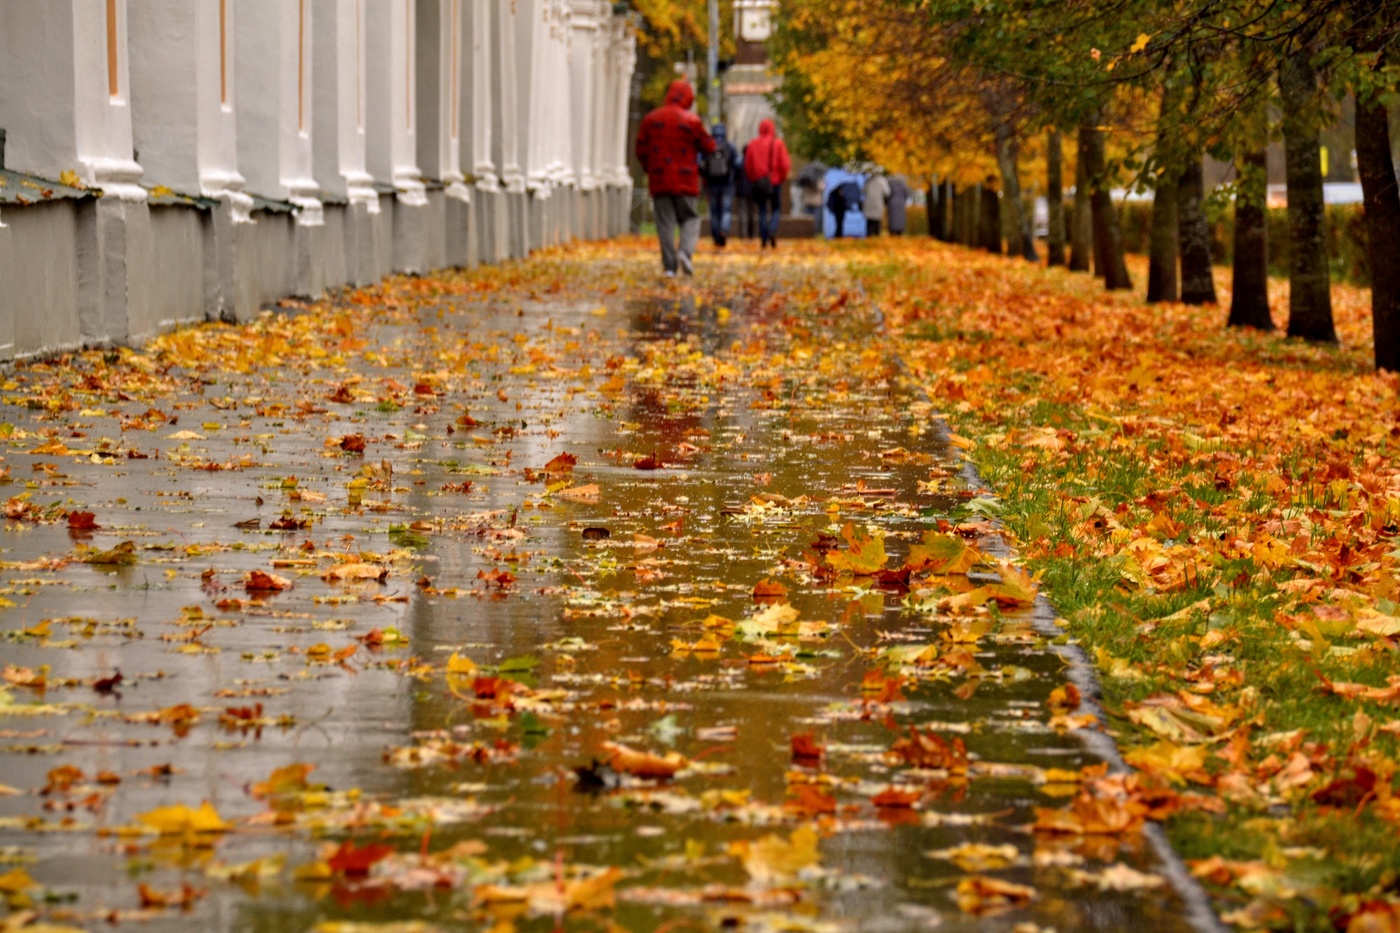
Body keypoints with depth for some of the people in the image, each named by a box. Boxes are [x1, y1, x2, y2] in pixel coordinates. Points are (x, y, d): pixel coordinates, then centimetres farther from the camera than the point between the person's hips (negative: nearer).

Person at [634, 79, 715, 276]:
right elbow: (708, 147, 1)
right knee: (690, 218, 9)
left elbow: (641, 150, 7)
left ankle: (669, 265, -2)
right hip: (685, 181, -2)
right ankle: (686, 251, -16)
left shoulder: (650, 120, 4)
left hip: (659, 180, 2)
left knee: (665, 223, 3)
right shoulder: (691, 121, -6)